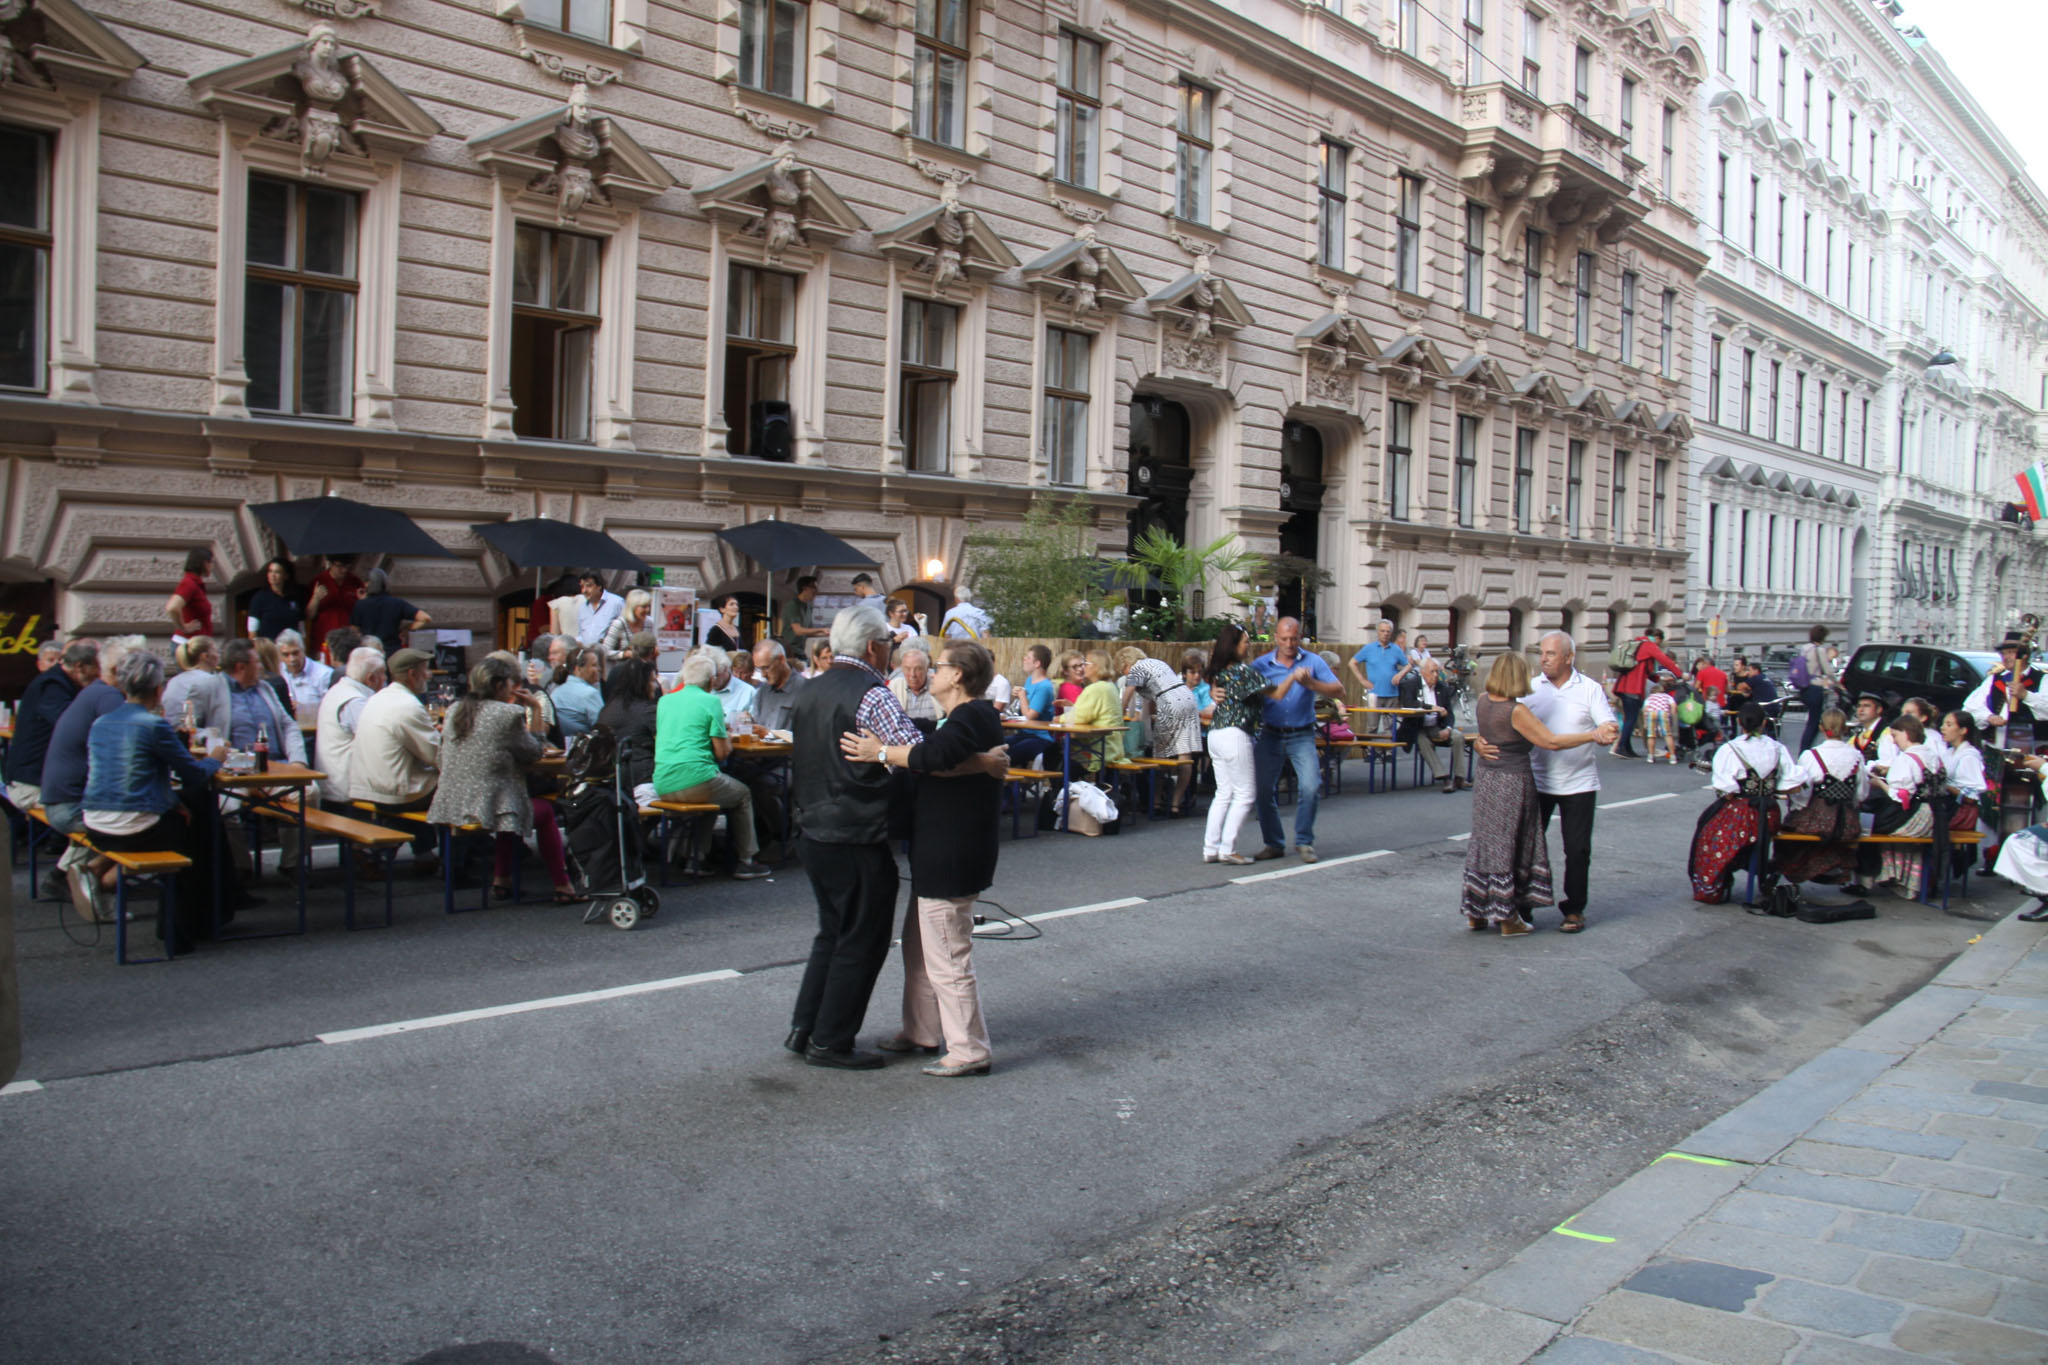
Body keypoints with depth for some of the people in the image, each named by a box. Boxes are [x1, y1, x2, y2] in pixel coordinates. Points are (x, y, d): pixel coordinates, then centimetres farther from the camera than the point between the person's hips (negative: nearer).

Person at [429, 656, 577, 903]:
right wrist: (535, 710, 7)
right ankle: (562, 887, 23)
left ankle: (502, 880, 32)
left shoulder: (456, 710, 8)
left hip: (448, 806, 7)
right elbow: (534, 753, 0)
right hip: (489, 808, -7)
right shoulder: (509, 713, -11)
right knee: (545, 809, 20)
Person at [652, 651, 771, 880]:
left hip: (662, 787, 6)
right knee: (743, 795, 21)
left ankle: (696, 857, 28)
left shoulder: (665, 700, 15)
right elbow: (722, 752, -5)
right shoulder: (710, 701, -2)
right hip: (695, 780, -6)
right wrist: (727, 739, 18)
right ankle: (744, 860, 22)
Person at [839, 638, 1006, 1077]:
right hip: (938, 855, 11)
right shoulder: (970, 716, 15)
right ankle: (922, 1032, 34)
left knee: (947, 958, -4)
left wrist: (881, 753, -27)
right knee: (919, 945, 22)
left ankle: (969, 1051, 4)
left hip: (950, 858, -11)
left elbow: (934, 756, -36)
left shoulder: (971, 718, -20)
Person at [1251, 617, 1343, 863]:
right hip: (1269, 736, 1)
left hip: (1302, 736, -1)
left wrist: (1310, 683, -21)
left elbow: (1339, 690, -7)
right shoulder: (1261, 665, 3)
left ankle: (1304, 841, 3)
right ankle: (1274, 844, 19)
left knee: (1309, 786, -15)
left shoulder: (1313, 662, 2)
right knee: (1264, 790, 3)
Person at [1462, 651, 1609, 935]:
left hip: (1486, 781, 7)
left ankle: (1475, 914, 19)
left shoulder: (1483, 701, 1)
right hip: (1513, 784, -7)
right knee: (1507, 848, 2)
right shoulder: (1516, 711, -20)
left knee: (1484, 846, 13)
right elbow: (1551, 741, -18)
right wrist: (1592, 735, -12)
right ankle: (1509, 920, 10)